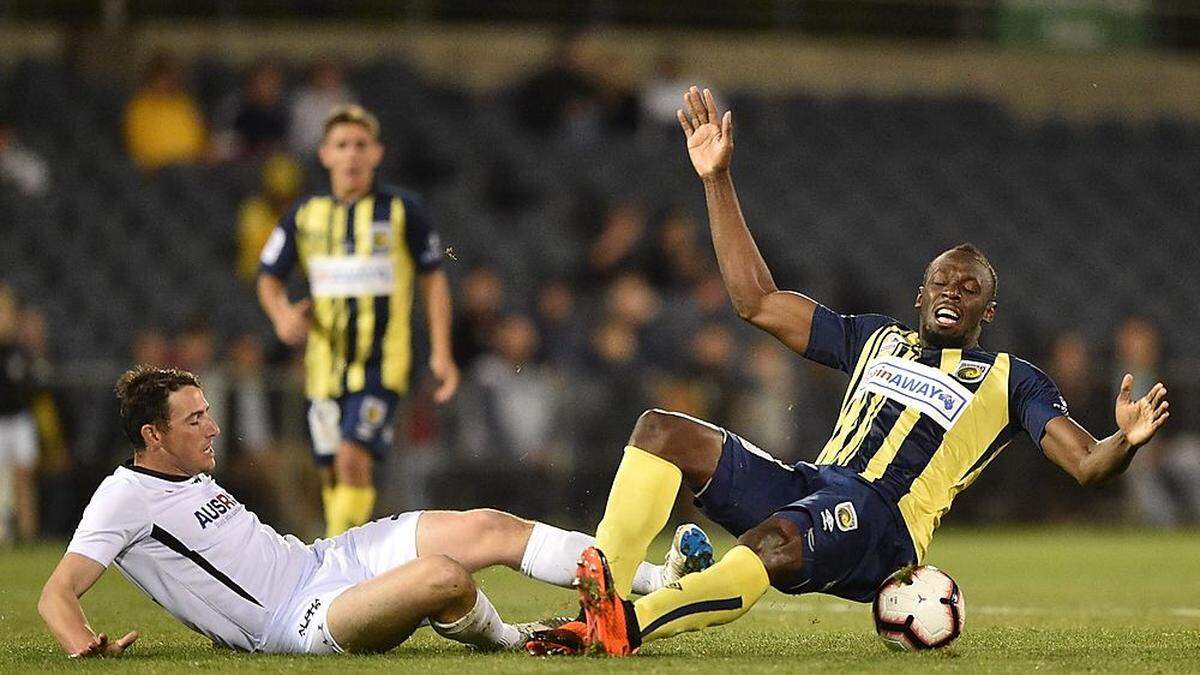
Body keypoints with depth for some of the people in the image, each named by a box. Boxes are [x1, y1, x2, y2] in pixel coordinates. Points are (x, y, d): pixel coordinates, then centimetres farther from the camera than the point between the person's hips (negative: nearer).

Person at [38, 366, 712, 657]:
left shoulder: (189, 477, 16)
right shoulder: (125, 498, -11)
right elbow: (58, 593, -19)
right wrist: (82, 640, -38)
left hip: (321, 560, 9)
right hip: (296, 625, -9)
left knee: (486, 528, -3)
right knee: (448, 577, -31)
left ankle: (657, 578, 1)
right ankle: (508, 639, 4)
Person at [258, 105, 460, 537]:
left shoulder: (402, 212, 0)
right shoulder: (305, 216, 7)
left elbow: (433, 279, 6)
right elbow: (269, 279, 14)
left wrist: (441, 352, -1)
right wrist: (282, 313, -10)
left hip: (383, 362, -3)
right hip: (325, 366, 3)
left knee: (353, 458, -20)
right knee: (332, 471, 6)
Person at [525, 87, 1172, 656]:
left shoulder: (1010, 381, 16)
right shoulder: (877, 340, 29)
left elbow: (1088, 464, 5)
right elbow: (757, 301, 26)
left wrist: (1125, 441, -22)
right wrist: (717, 179, 23)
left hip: (883, 523, -6)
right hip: (806, 486, 6)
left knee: (773, 543, -39)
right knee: (662, 431, -14)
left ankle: (627, 623, -47)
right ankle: (598, 608, -29)